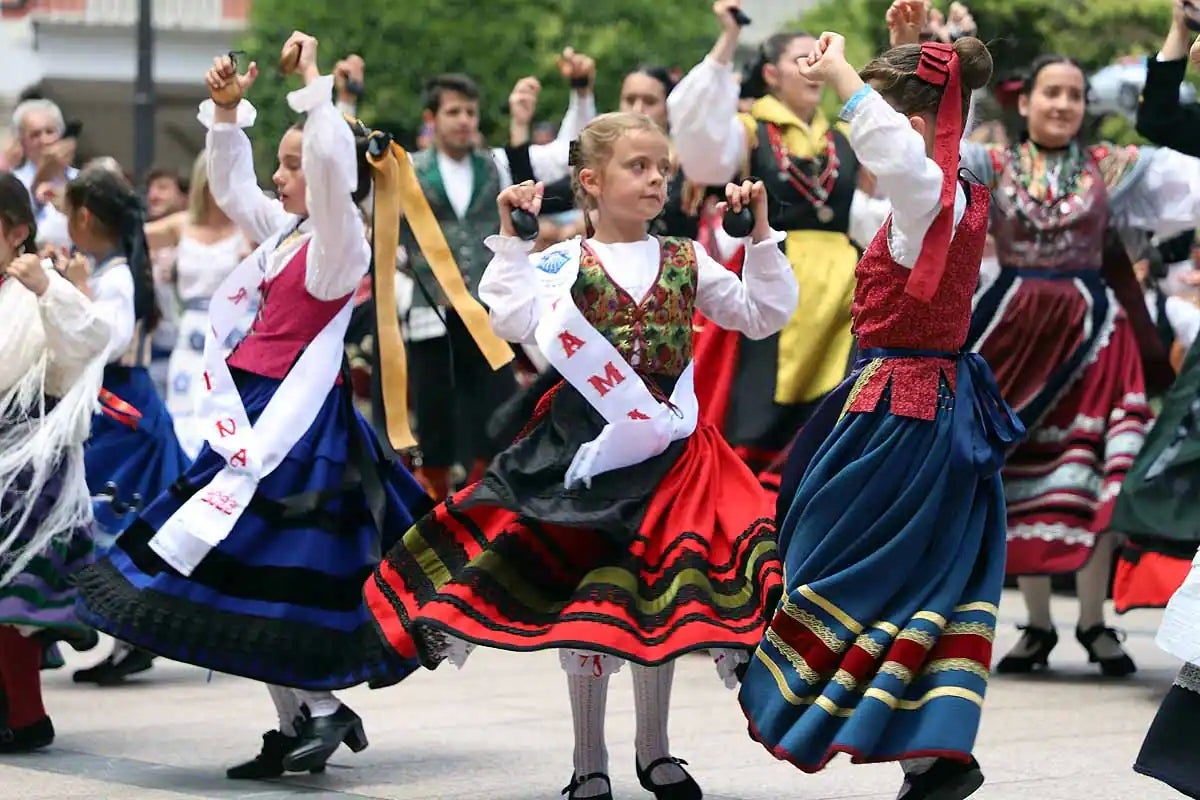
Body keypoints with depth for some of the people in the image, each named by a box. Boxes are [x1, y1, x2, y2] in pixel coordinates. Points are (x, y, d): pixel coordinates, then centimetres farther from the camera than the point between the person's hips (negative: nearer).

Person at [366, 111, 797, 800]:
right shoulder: (565, 264, -4)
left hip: (671, 447, 3)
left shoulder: (687, 262, 7)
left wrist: (761, 233, 1)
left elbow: (764, 315, 7)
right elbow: (514, 320, -19)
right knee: (585, 595, 2)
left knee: (664, 597, 7)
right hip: (589, 449, -3)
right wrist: (511, 239, -17)